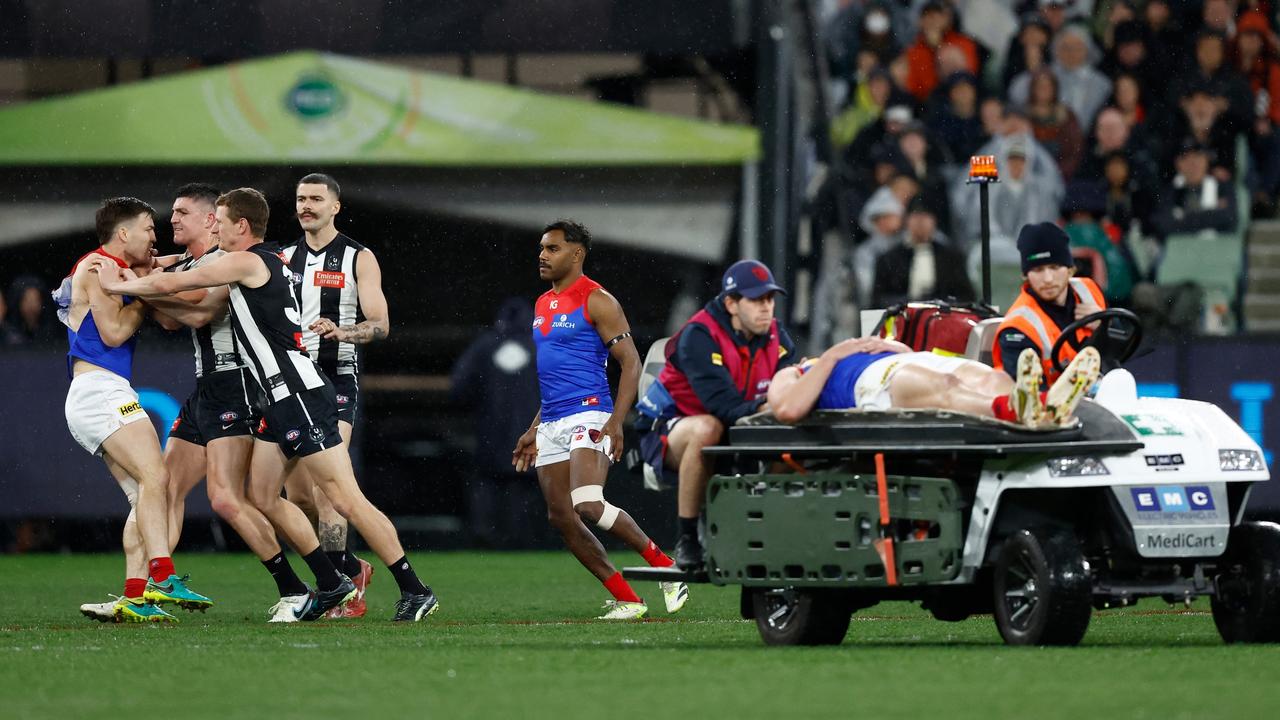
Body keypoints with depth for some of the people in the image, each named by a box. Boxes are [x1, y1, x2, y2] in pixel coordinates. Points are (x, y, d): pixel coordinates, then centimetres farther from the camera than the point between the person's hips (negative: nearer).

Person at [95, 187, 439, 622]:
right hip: (282, 398, 10)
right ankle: (331, 583, 17)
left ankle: (415, 591, -12)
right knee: (263, 497, 12)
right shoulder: (271, 261, 18)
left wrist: (118, 285, 9)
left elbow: (171, 284, -6)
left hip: (301, 397, -10)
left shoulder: (246, 262, -10)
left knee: (346, 499, -11)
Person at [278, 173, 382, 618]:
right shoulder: (284, 259, 14)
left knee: (325, 489, -18)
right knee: (298, 497, 3)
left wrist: (341, 332, -24)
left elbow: (380, 325, -7)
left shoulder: (358, 259, 0)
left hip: (336, 380, -5)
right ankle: (352, 570, 22)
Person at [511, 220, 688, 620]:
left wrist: (616, 422, -21)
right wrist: (535, 430, 25)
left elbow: (631, 364, -11)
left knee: (588, 505, -24)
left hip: (588, 417, -9)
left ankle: (662, 564, -6)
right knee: (561, 517, 0)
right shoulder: (542, 306, 19)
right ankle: (626, 600, 5)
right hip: (552, 425, 9)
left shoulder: (596, 302, -6)